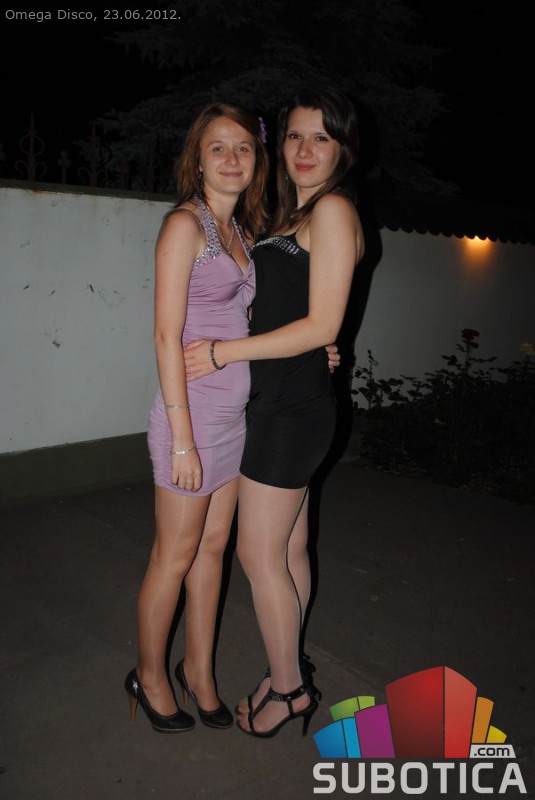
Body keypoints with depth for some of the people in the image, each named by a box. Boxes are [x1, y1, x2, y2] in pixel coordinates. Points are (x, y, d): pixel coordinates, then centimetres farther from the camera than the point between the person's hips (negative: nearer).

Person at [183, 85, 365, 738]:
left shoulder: (332, 209, -11)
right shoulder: (292, 217, 17)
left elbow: (321, 326, -17)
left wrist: (225, 351, -14)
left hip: (293, 407, -9)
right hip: (281, 403, 9)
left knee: (259, 553, 1)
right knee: (289, 549, 16)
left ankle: (288, 687, 20)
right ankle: (289, 673, 31)